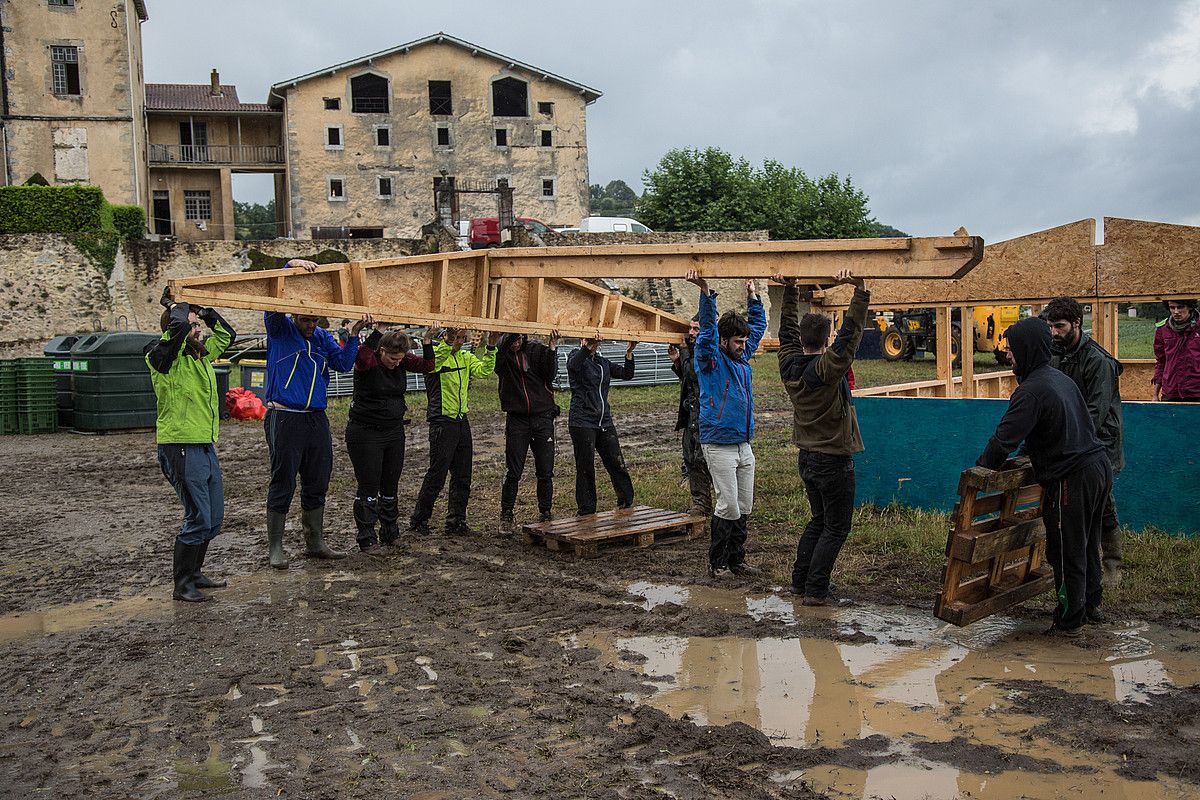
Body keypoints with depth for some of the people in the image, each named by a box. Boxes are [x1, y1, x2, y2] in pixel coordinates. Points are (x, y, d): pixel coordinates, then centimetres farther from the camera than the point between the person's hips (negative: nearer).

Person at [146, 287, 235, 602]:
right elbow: (178, 328, -29)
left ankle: (194, 573, 30)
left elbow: (226, 335, 29)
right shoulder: (163, 356, -10)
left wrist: (204, 310, 16)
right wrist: (175, 306, -8)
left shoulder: (200, 353, 13)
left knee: (214, 518, 14)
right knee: (198, 519, -7)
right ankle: (182, 585, 6)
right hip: (181, 447, -9)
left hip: (205, 446, 9)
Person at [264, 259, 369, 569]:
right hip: (285, 418, -5)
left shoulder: (323, 337, 12)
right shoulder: (279, 329, 0)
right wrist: (293, 265, -26)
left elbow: (343, 363, 0)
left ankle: (315, 543, 22)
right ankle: (275, 547, 9)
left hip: (317, 419, 5)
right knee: (283, 485, -1)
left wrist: (355, 333, -11)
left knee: (317, 484, 11)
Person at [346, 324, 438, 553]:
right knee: (368, 487, -2)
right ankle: (366, 539, 7)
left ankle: (390, 534, 25)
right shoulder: (367, 361, -15)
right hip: (365, 433, -6)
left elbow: (427, 365, -3)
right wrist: (378, 331, -38)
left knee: (391, 485, 13)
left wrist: (427, 340, -14)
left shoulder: (402, 361, 2)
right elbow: (362, 355, -37)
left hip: (394, 431, 6)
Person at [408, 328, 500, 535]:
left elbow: (484, 370, -1)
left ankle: (456, 521, 19)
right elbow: (432, 362, -30)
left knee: (462, 476, 9)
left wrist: (491, 348, -13)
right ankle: (418, 521, 8)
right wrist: (447, 343, -44)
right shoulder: (435, 353, -6)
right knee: (437, 474, -4)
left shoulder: (466, 358, 13)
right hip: (442, 422, -7)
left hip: (462, 422, 7)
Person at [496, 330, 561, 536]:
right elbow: (494, 365, -23)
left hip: (543, 419, 1)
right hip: (516, 420, -1)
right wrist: (506, 342, -31)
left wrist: (552, 349, -23)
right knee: (513, 473, -1)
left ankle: (545, 515, 18)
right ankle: (506, 517, 10)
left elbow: (551, 374, -11)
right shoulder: (502, 354, -1)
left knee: (545, 472, 6)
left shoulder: (537, 349, 0)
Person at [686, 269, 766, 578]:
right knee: (728, 506, -6)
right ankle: (717, 563, 6)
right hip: (719, 444, -7)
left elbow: (759, 325, 25)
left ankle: (736, 560, 20)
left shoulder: (742, 356, 12)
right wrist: (705, 292, -33)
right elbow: (708, 328, -23)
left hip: (744, 444, 7)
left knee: (744, 506, 10)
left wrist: (752, 295, 23)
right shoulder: (710, 358, -7)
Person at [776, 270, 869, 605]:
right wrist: (860, 291, -27)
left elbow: (788, 329, 9)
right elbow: (851, 334, -26)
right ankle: (815, 590, 1)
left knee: (819, 520, 21)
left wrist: (790, 289, 13)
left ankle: (799, 581, 23)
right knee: (836, 527, 3)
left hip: (806, 457, 7)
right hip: (834, 461, -7)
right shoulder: (828, 369, -21)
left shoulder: (789, 367, -2)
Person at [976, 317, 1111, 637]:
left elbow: (1004, 439, -20)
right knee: (1087, 545, 23)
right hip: (1099, 467, 10)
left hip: (1071, 479, -10)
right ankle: (1090, 605, 37)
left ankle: (1069, 621, 13)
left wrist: (980, 470, -7)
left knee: (1066, 553, 3)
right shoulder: (1060, 378, 12)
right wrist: (1028, 451, 24)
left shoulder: (1031, 391, -18)